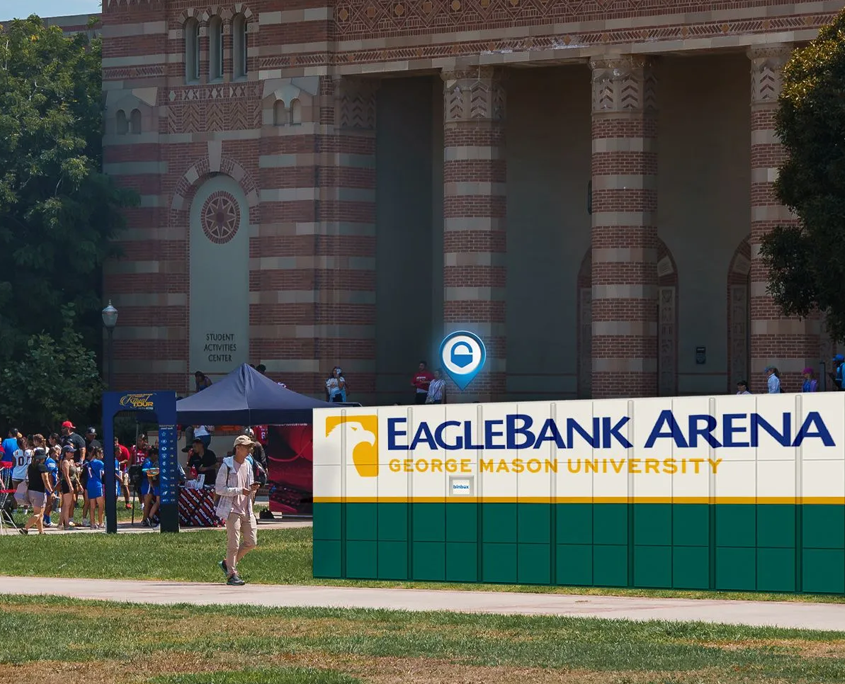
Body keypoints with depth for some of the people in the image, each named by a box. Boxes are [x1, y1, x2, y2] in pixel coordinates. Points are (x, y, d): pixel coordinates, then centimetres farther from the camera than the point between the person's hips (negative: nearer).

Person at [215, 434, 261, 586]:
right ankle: (232, 575, -1)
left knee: (251, 542, 5)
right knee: (233, 543, -7)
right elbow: (219, 489, -11)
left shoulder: (248, 465, 15)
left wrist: (252, 488, -1)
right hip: (232, 509, -7)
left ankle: (228, 563, 21)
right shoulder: (227, 466, -7)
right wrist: (239, 490, -18)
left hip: (246, 510, 7)